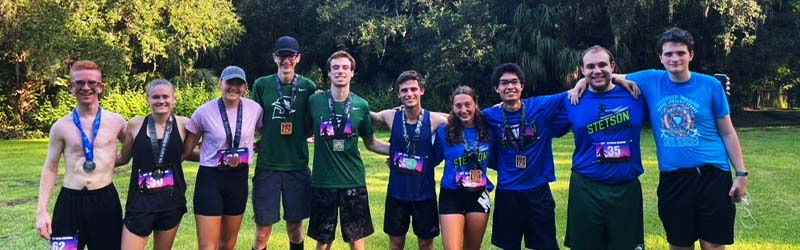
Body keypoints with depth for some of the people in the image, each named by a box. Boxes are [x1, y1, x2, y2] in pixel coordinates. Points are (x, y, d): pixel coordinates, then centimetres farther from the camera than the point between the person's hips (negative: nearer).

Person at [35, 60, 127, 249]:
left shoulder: (116, 121, 1)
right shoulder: (61, 126, 1)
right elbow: (50, 168, 5)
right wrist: (41, 210, 0)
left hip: (106, 200, 0)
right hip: (70, 201, 0)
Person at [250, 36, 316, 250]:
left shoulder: (308, 87, 0)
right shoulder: (261, 84, 0)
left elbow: (312, 126, 8)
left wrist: (296, 137, -7)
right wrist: (267, 141, -7)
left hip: (297, 166, 1)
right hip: (267, 165, 0)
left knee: (295, 227, 10)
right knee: (262, 232, 2)